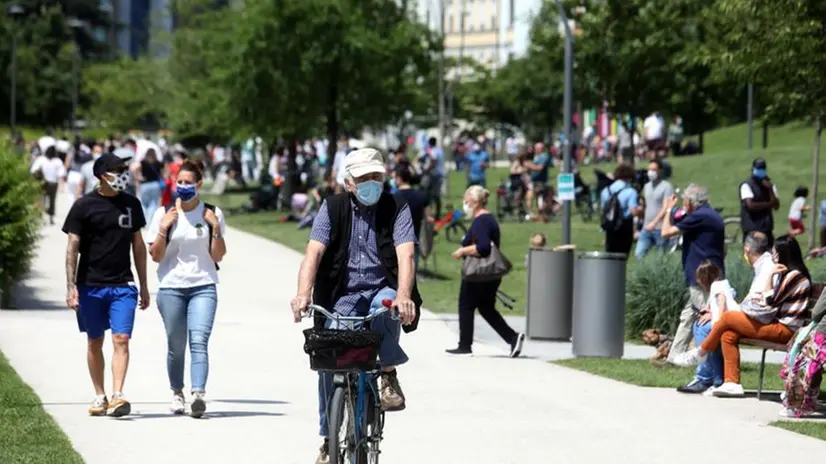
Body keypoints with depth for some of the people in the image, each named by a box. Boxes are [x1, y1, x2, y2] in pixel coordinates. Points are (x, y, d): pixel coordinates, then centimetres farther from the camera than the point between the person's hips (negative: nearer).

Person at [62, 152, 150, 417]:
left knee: (121, 339, -12)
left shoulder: (131, 204, 8)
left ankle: (117, 396, -16)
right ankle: (99, 397, 19)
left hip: (122, 285, 2)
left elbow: (138, 245, 16)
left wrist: (144, 286, 17)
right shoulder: (84, 206, -3)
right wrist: (71, 286, -11)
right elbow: (73, 247, -4)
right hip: (91, 285, -2)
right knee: (95, 343, 7)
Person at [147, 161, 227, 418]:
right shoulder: (164, 214, 4)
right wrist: (163, 229, -10)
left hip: (203, 287, -1)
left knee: (199, 341, -16)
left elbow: (218, 255, 5)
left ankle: (198, 395, -26)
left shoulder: (212, 214, 5)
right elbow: (155, 256, 2)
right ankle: (177, 393, 23)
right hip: (171, 288, 1)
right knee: (176, 346, 5)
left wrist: (216, 228, -8)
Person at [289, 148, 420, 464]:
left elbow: (405, 254, -15)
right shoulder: (333, 208, 2)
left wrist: (403, 295, -34)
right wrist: (303, 294, -28)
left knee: (385, 304, -37)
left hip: (381, 291, -1)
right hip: (341, 296, 1)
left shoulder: (396, 208, -1)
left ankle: (389, 375, -15)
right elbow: (314, 252, -10)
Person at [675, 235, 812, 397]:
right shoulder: (787, 274, 21)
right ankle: (732, 383, -10)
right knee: (728, 334, -6)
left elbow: (769, 302, -14)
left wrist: (770, 276, -7)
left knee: (728, 317, -10)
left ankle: (700, 353, 9)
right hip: (776, 324, 10)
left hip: (784, 329, -10)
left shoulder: (795, 276, -12)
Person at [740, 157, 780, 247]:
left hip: (766, 229, 6)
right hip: (751, 229, -6)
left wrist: (769, 189, -8)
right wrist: (768, 204, -5)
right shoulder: (746, 185, -5)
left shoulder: (770, 185, 12)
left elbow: (776, 206, 3)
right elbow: (751, 205, -17)